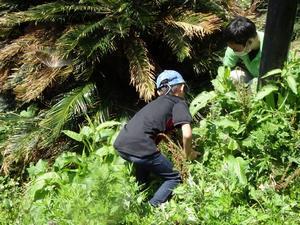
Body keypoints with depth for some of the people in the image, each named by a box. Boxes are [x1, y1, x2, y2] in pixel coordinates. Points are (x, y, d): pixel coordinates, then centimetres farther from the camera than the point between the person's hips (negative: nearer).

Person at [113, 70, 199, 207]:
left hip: (120, 144, 8)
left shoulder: (155, 103, 28)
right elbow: (187, 134, -7)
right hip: (138, 147, -8)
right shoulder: (179, 102, 8)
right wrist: (188, 154, 10)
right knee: (175, 178, 9)